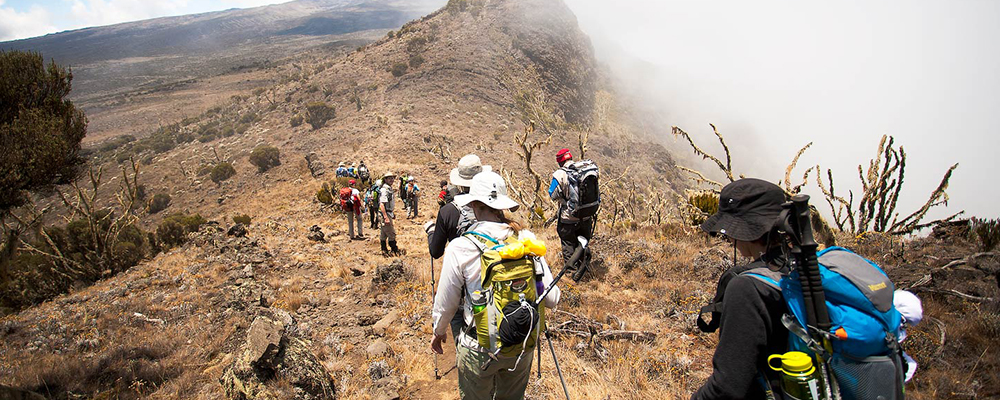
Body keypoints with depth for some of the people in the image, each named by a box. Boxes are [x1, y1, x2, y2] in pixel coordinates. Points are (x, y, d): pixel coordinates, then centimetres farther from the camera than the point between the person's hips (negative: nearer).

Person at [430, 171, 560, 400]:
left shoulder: (460, 247, -19)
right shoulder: (526, 238, -12)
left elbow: (445, 304, -8)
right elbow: (551, 299, -10)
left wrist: (439, 332, 13)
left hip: (479, 348, -2)